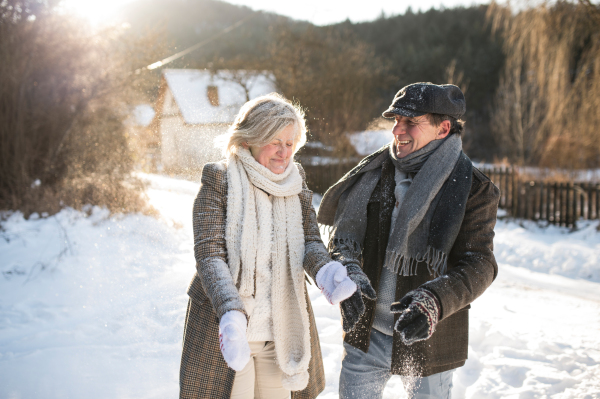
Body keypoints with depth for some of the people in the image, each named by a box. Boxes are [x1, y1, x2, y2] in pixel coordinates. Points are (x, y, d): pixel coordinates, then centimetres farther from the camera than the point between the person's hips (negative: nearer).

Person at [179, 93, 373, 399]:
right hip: (227, 326, -4)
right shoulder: (220, 182, -9)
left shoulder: (295, 183, 6)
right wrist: (231, 314, -34)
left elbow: (310, 242, -1)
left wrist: (325, 271, -26)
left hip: (282, 331, 4)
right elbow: (209, 254, -17)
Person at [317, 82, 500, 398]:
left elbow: (478, 265, -17)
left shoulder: (473, 189, -10)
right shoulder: (375, 172, 2)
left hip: (427, 339, -3)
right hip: (366, 333, 3)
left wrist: (433, 301, -35)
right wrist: (348, 273, -17)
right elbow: (345, 232, 5)